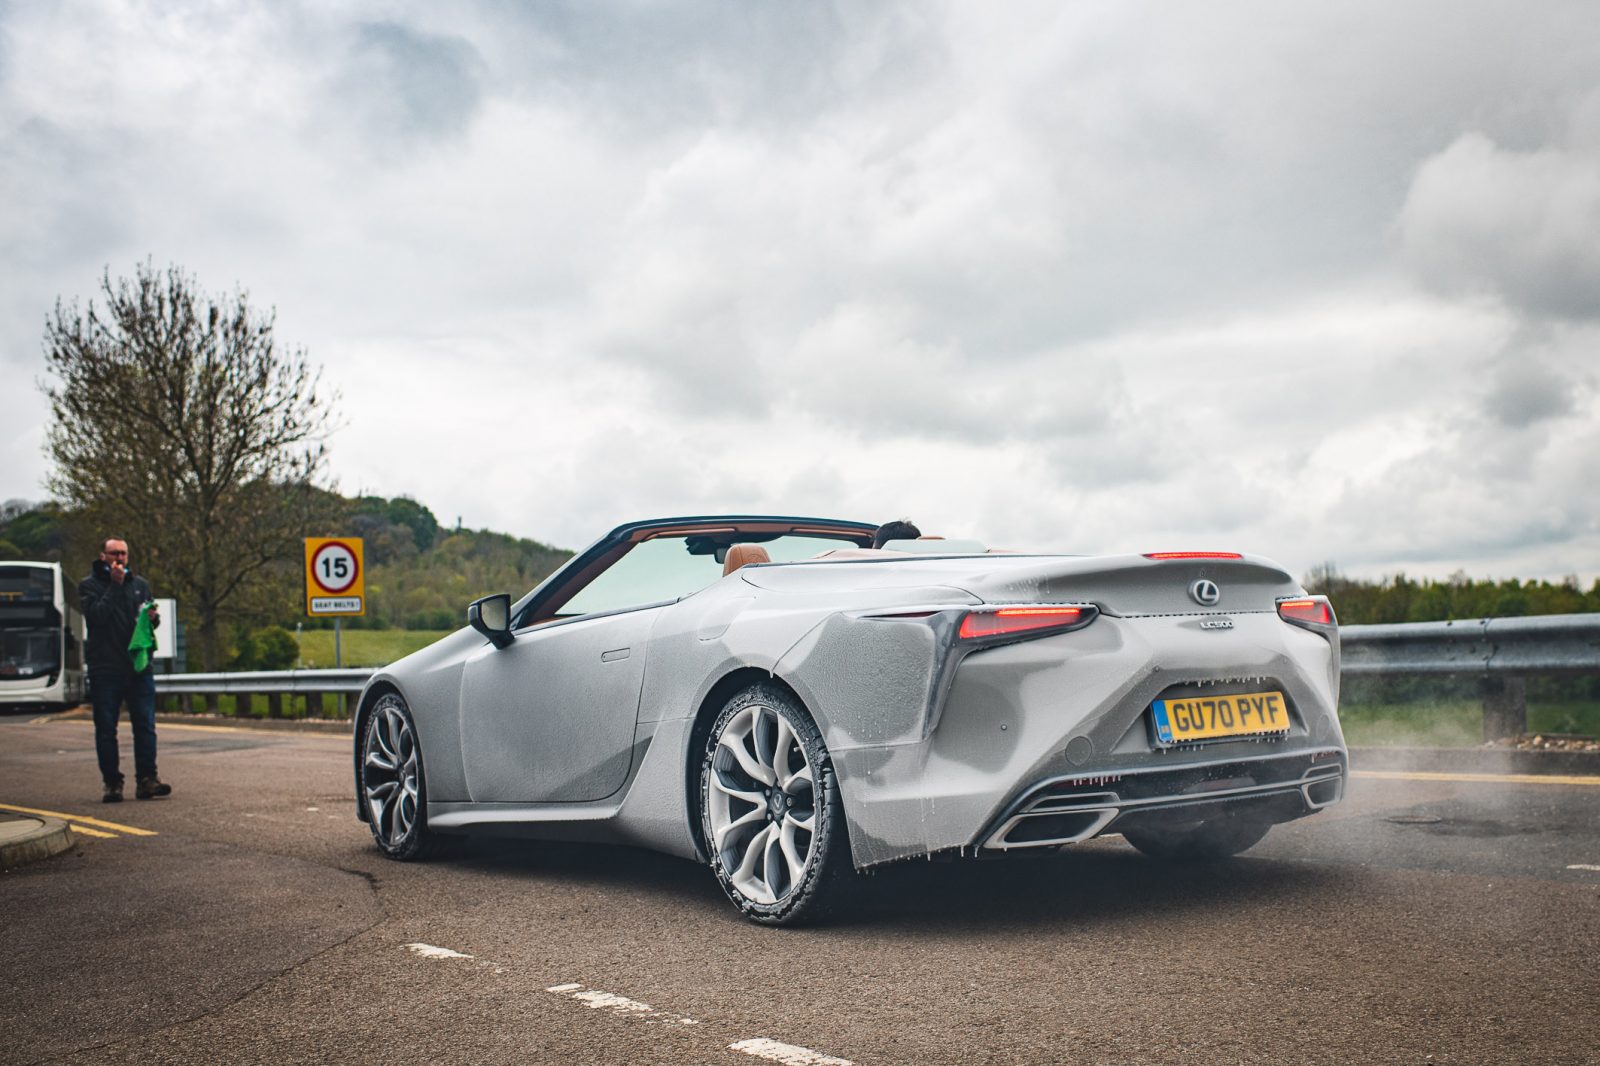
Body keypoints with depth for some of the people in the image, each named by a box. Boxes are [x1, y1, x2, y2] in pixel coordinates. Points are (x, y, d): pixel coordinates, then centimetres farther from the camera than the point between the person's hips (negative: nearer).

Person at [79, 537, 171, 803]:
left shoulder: (140, 584, 15)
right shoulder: (89, 585, 3)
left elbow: (152, 617, 17)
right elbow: (97, 615, -13)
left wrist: (152, 617, -6)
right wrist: (115, 586, -14)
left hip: (139, 667, 3)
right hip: (105, 669, -2)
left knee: (145, 725, -3)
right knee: (106, 729, 1)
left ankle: (146, 780, -2)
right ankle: (112, 783, 7)